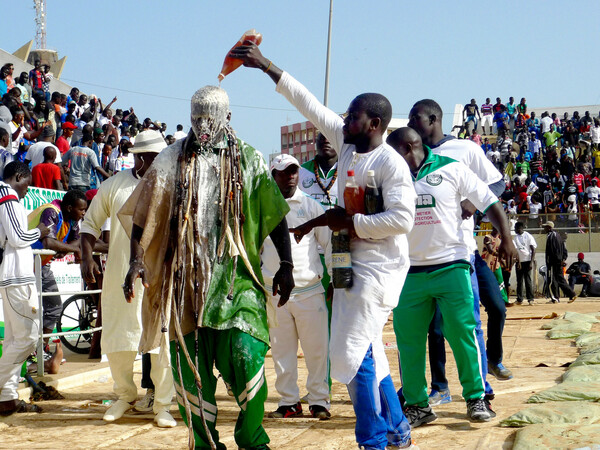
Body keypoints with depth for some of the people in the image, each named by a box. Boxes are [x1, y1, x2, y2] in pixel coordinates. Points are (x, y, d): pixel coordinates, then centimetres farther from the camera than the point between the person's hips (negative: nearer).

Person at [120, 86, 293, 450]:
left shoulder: (249, 160, 6)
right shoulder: (172, 160, 7)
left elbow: (275, 214, 9)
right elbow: (143, 215, 7)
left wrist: (286, 265, 5)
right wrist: (137, 260, -5)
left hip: (236, 276, -1)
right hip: (186, 279, 1)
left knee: (246, 356, -13)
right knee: (190, 366, 2)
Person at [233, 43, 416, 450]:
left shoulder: (391, 163, -14)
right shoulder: (346, 144, 8)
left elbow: (403, 218, -22)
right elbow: (311, 105, 13)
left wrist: (351, 222, -17)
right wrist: (267, 67, 13)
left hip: (378, 269, -9)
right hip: (352, 264, 9)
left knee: (353, 353, -11)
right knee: (367, 354, 14)